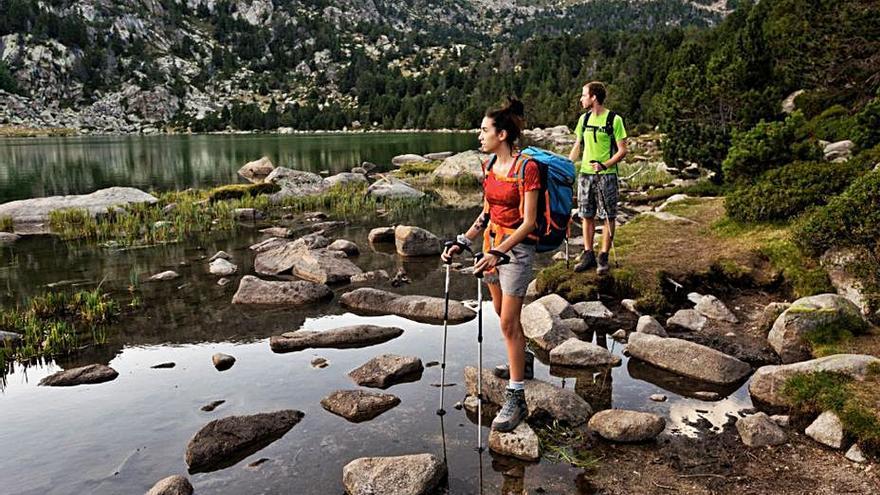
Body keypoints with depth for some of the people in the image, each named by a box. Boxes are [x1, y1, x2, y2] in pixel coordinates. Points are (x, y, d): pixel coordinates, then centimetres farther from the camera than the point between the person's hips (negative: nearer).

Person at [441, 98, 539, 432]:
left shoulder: (526, 168, -17)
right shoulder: (489, 166, 6)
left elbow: (528, 222, -19)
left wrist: (498, 253, -27)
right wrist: (463, 242, 5)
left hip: (517, 247, -8)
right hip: (492, 242, 8)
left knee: (508, 322, -7)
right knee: (501, 311, 20)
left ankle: (516, 398, 1)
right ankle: (521, 361, 45)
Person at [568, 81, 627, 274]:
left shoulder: (614, 120, -8)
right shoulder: (584, 119, 9)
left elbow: (622, 150, -9)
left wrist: (604, 165, -23)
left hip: (606, 174, -5)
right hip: (585, 173, 5)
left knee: (608, 217, 1)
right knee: (586, 215, 8)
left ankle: (603, 257, 8)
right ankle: (588, 255, 17)